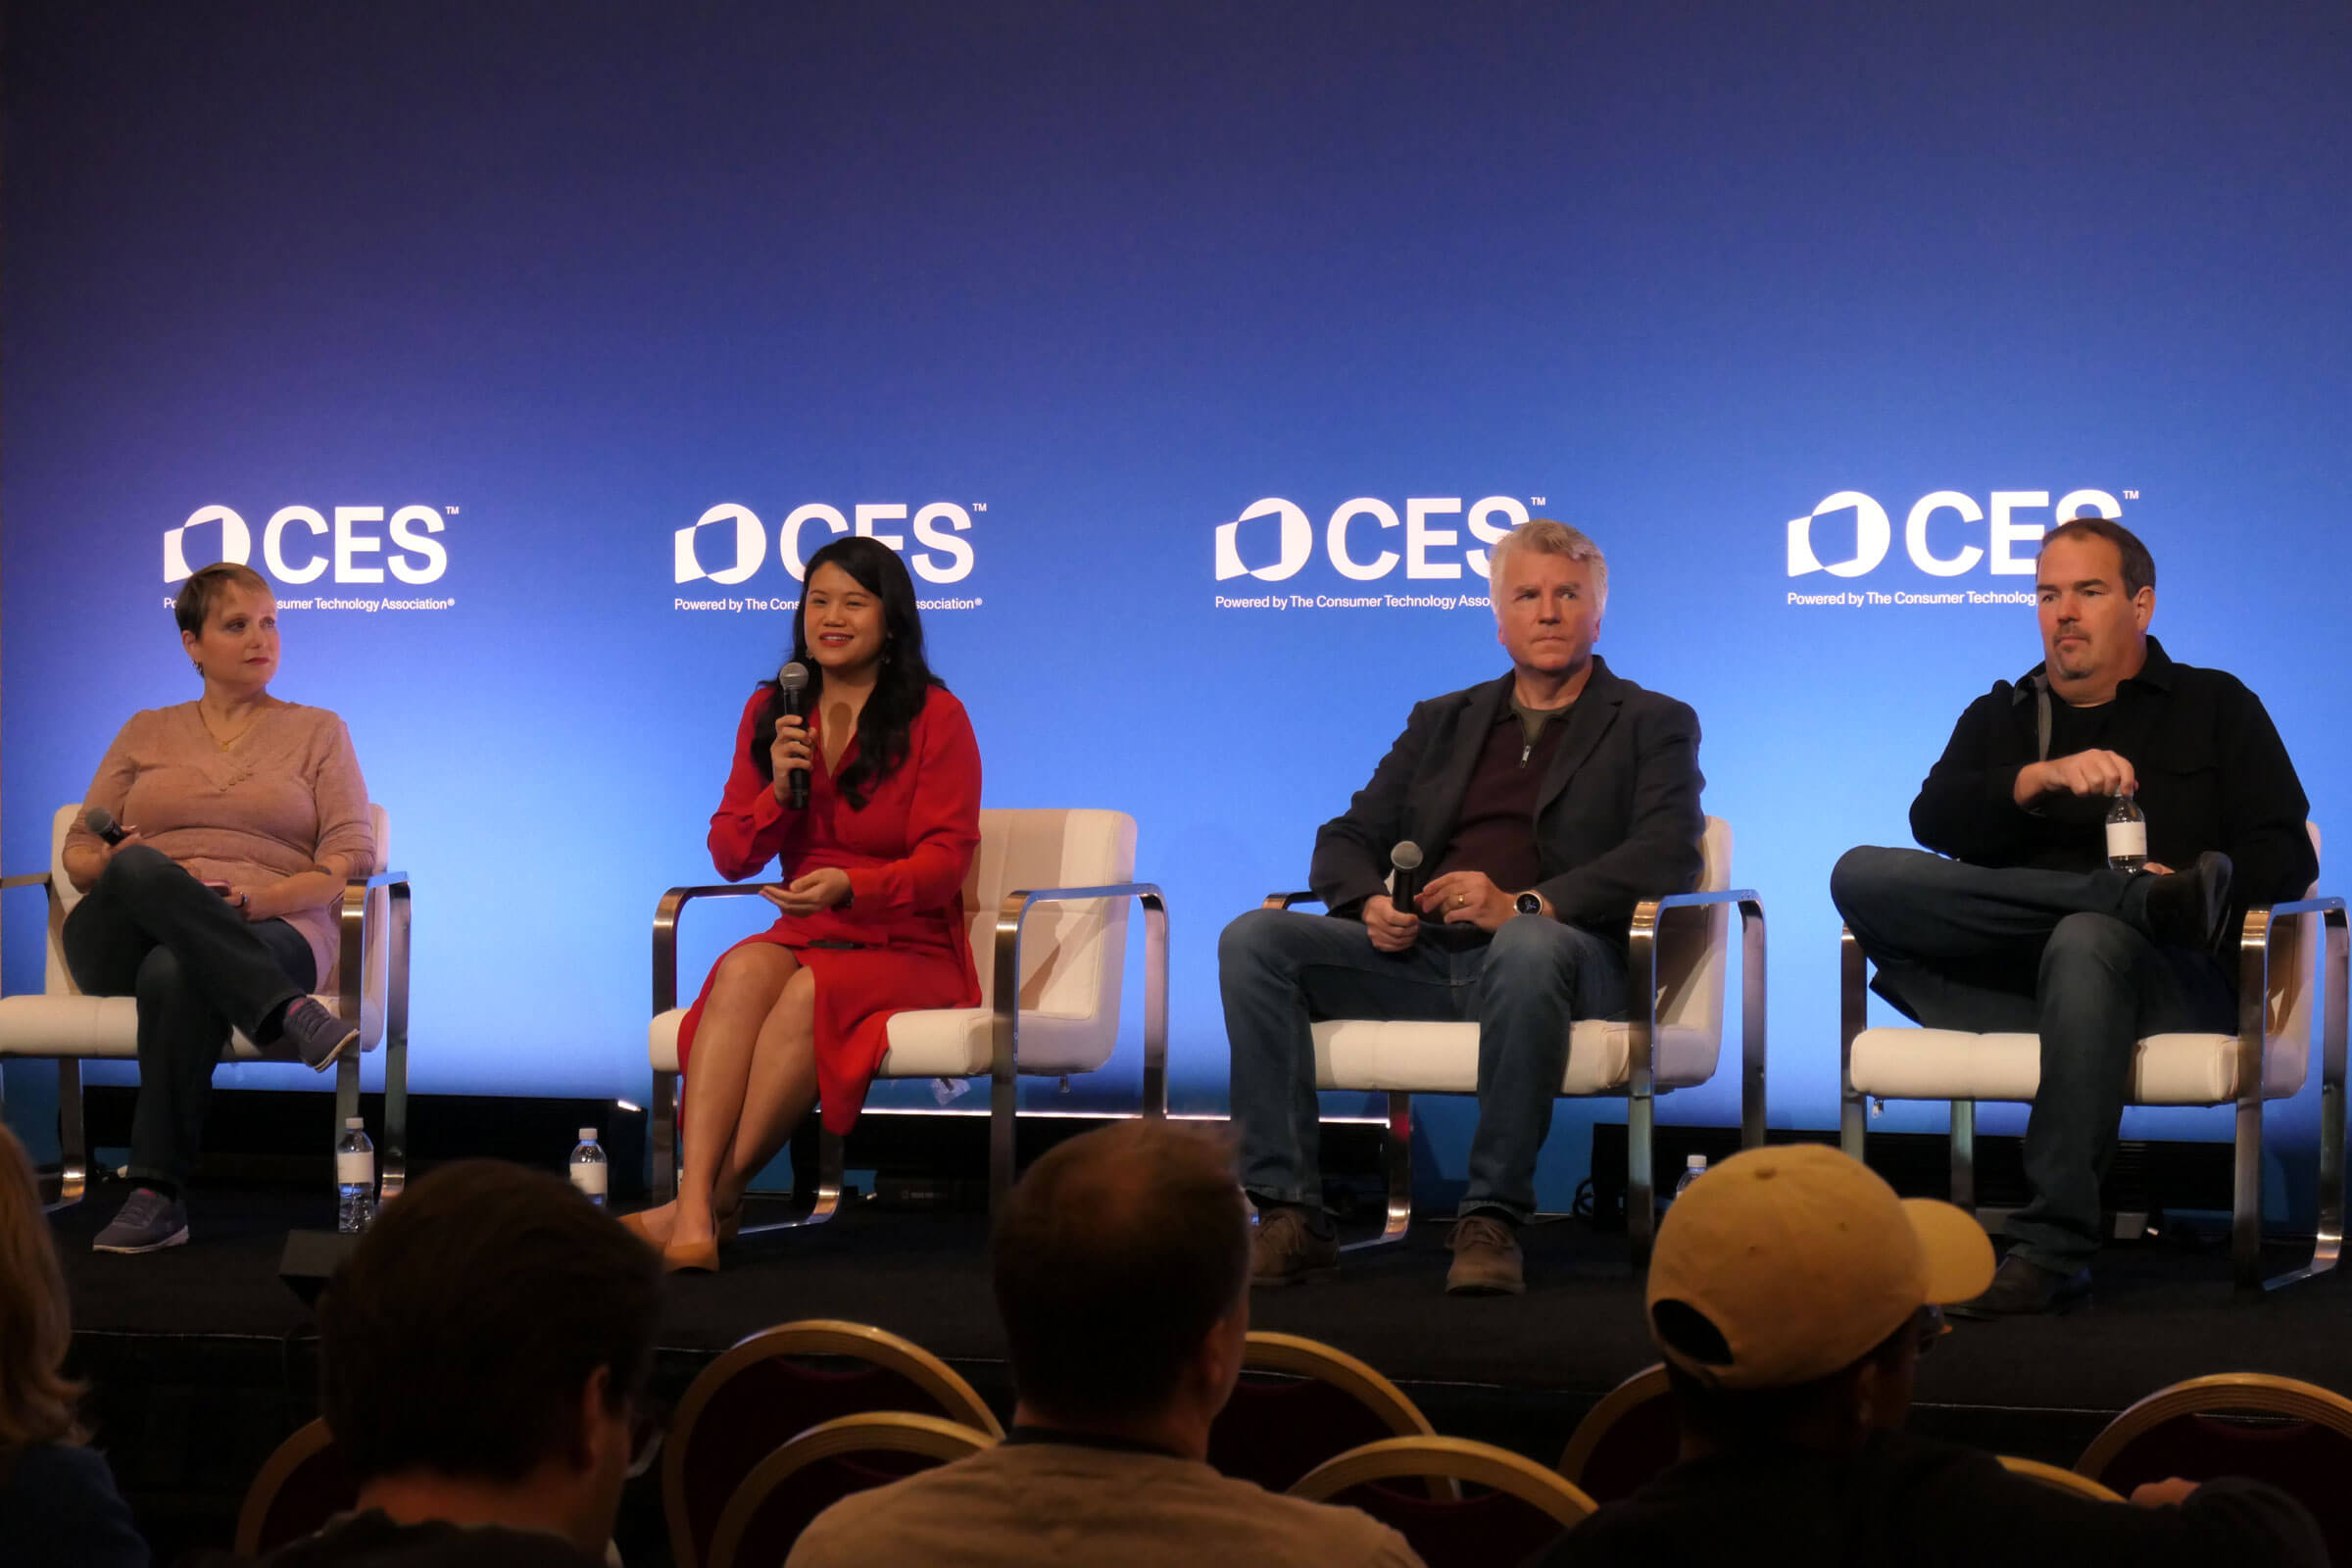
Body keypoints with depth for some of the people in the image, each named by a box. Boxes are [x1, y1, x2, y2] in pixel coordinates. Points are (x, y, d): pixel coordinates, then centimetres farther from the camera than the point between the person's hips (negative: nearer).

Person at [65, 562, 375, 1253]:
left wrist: (254, 897, -13)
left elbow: (352, 859, 5)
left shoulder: (318, 731, 17)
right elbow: (79, 852, 18)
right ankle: (288, 1015, -46)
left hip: (270, 931, -2)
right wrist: (113, 864, -8)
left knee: (176, 974, -40)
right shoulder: (146, 732, 24)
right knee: (139, 870, -37)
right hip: (126, 940, 2)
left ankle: (158, 1193, -42)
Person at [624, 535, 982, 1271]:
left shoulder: (936, 716, 0)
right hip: (805, 939, 3)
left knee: (811, 990, -35)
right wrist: (778, 791, -10)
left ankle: (716, 1198, -32)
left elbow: (944, 860, -7)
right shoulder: (769, 712, 13)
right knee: (744, 968, -32)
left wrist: (850, 886, -25)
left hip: (910, 948, -3)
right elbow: (730, 857, 10)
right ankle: (694, 1213, -44)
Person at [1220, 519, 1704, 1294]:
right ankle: (1289, 1213, -25)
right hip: (1421, 954, 4)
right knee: (1255, 937, -19)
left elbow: (1669, 854, -4)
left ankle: (1492, 1220, -33)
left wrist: (1523, 905, -18)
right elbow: (1346, 839, 22)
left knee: (1529, 946, -41)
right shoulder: (1443, 722, 27)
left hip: (1542, 949, -4)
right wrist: (1371, 904, -4)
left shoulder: (1653, 725, 14)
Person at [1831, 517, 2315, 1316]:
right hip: (2007, 974, 3)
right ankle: (2151, 901, -28)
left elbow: (2287, 858, 8)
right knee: (1861, 874, -21)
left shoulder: (2214, 706, 19)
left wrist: (2209, 888, -14)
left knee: (2085, 942, -40)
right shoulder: (1999, 717, 26)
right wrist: (2040, 779, -13)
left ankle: (2051, 1252, -43)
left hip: (2170, 979, -3)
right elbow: (1934, 821, 5)